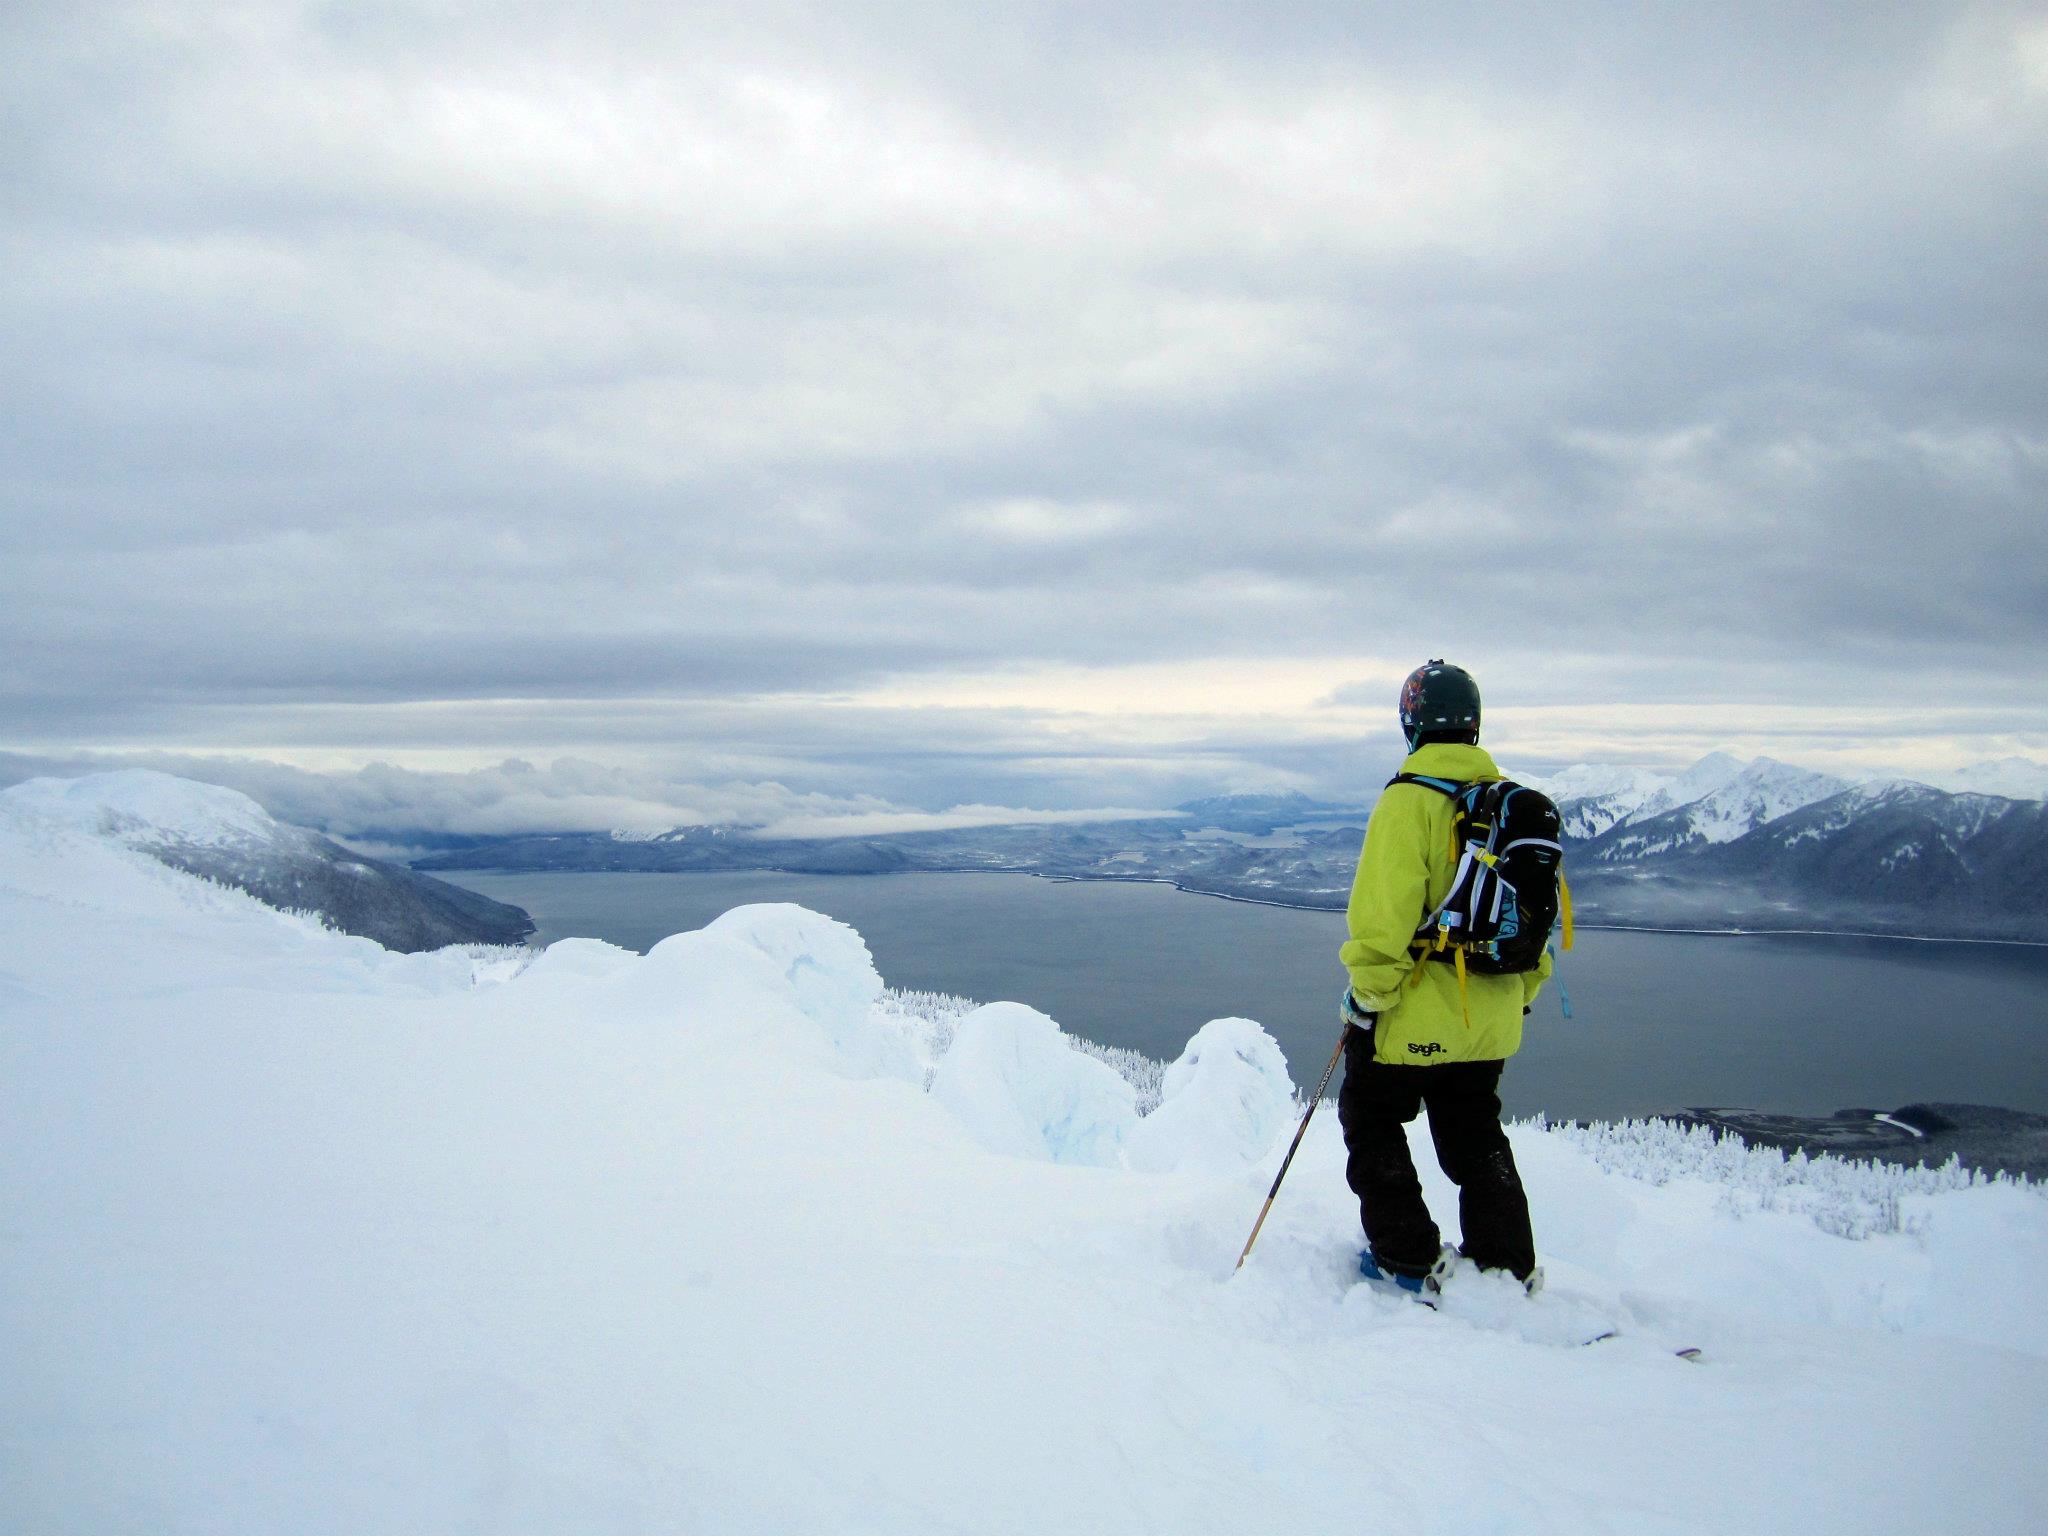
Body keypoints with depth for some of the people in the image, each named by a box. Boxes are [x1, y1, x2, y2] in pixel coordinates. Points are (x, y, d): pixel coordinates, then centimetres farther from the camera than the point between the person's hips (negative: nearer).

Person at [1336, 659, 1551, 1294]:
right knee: (1476, 1136, 20)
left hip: (1417, 1012, -6)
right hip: (1491, 1017, 6)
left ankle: (1411, 1259, 12)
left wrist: (1366, 992, -12)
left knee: (1372, 1123, 12)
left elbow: (1384, 908, -21)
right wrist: (1522, 991, 21)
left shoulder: (1409, 800, -16)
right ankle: (1509, 1265, 23)